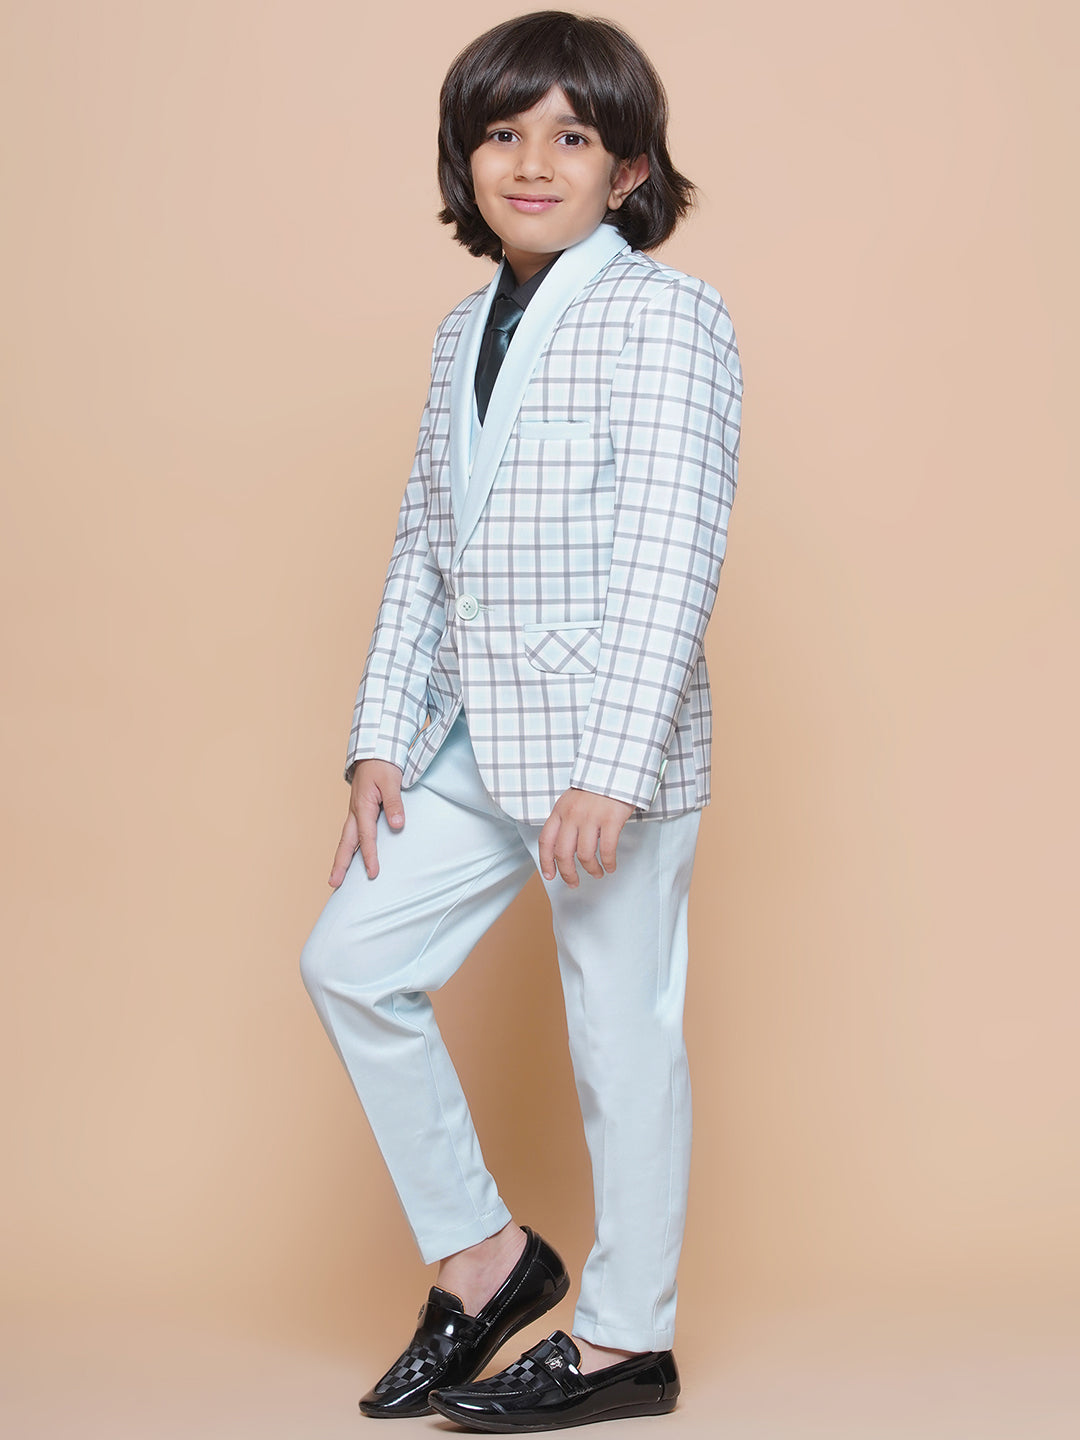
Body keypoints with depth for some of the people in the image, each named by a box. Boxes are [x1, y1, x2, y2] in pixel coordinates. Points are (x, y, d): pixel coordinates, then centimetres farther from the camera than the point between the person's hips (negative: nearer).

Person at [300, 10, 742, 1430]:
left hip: (611, 742, -8)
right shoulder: (467, 328, 14)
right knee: (351, 958, 8)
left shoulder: (667, 316, -9)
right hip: (474, 737, 8)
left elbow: (672, 556, -17)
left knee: (623, 1034, 2)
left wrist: (610, 772, -22)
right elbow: (422, 546, 15)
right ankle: (481, 1251, 22)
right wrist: (380, 740, 9)